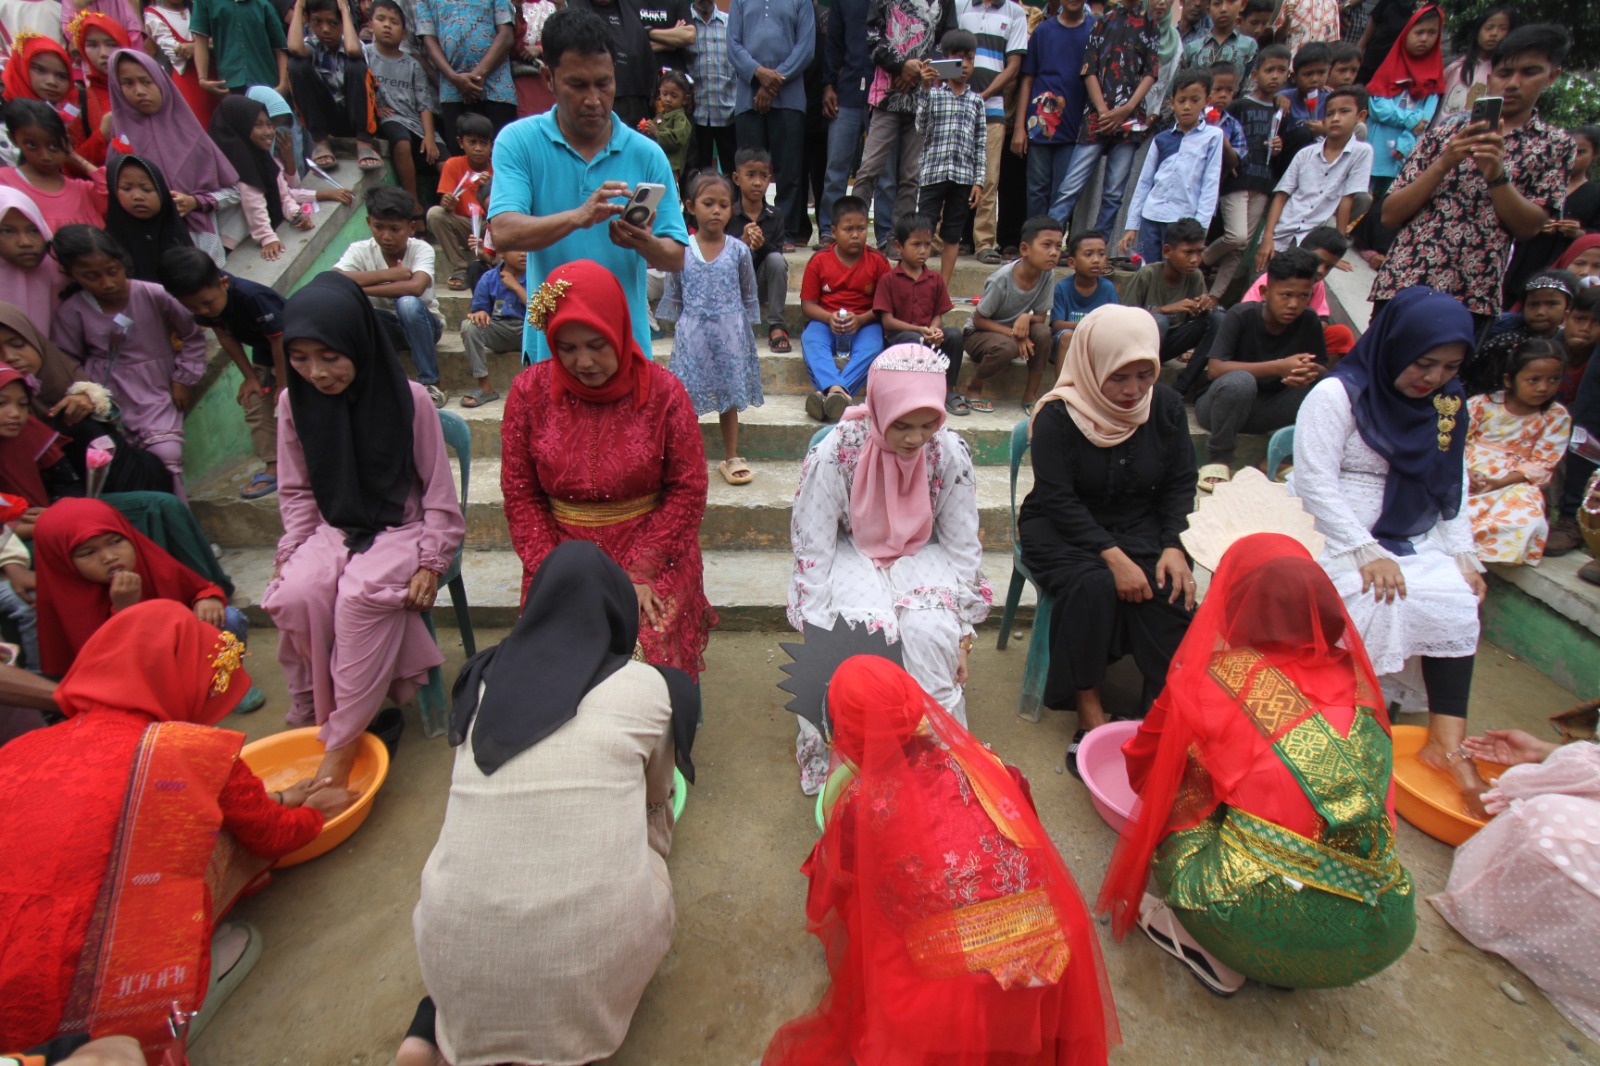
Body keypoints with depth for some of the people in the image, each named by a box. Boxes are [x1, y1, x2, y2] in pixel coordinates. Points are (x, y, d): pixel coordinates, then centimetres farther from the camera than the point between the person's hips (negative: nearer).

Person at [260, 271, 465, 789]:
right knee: (294, 596, -26)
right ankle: (315, 717, -3)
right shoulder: (294, 402, 0)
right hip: (333, 530, 4)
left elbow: (439, 492, -6)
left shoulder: (409, 400, -12)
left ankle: (342, 746, -20)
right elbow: (296, 492, 10)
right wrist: (290, 552, -3)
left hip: (399, 530, -4)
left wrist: (430, 562, -11)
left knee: (361, 597, -32)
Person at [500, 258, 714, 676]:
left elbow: (688, 489, -4)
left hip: (651, 554, -1)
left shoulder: (662, 391, -5)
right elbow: (520, 494, 3)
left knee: (650, 648, -22)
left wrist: (640, 572, -12)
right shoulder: (529, 392, -1)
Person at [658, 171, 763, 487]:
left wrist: (746, 331, 7)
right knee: (688, 400, 2)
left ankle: (731, 458, 23)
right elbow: (673, 297, 7)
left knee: (730, 397, 10)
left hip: (730, 334, 1)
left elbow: (749, 297, 8)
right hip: (692, 335, 0)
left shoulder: (738, 250, 0)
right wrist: (677, 331, 7)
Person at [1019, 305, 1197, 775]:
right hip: (1063, 530, -3)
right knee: (1092, 585, -32)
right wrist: (1112, 556, -26)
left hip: (1141, 529, 4)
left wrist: (1172, 546, -11)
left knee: (1171, 591, -25)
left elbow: (1181, 484, 5)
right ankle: (1090, 712, -19)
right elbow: (1058, 499, -18)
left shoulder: (1166, 406, 1)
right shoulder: (1058, 415, -14)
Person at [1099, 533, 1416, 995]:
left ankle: (1213, 954, 10)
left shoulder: (1216, 678, -5)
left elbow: (1145, 771, 12)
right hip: (1384, 936, 5)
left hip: (1274, 925, -4)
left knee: (1177, 819, 15)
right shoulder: (1355, 682, 6)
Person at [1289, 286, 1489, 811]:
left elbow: (1454, 484, 14)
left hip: (1413, 543, 6)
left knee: (1458, 600, -18)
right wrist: (1367, 553, -21)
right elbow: (1314, 482, -16)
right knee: (1373, 602, -29)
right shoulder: (1338, 394, -9)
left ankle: (1446, 743, -12)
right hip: (1335, 537, -6)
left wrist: (1462, 553, 0)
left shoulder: (1448, 404, 11)